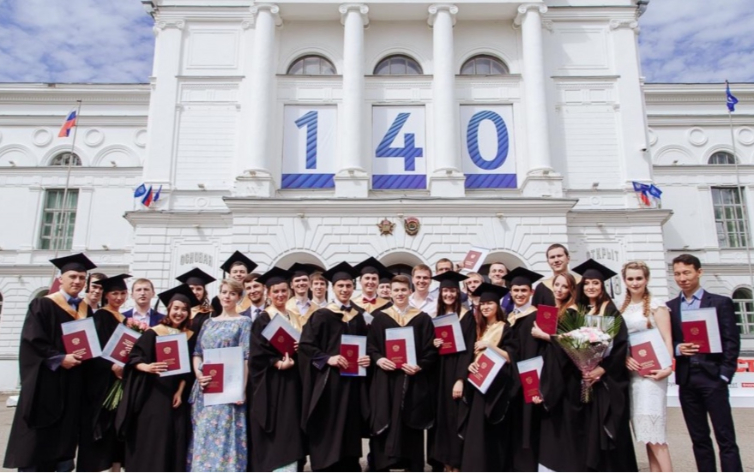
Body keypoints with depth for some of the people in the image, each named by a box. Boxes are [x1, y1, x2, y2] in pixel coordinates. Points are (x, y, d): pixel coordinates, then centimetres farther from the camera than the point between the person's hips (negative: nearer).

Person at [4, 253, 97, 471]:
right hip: (47, 378, -5)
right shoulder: (43, 305, -5)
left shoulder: (86, 309, 11)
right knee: (37, 436, 0)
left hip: (74, 381, 5)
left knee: (67, 432, 8)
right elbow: (33, 340, -12)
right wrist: (60, 359, -19)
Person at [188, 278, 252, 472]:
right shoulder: (208, 323, 15)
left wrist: (241, 388, -14)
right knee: (202, 433, 7)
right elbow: (197, 352, 13)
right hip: (205, 386, 5)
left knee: (224, 432, -6)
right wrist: (198, 374, -6)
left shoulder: (243, 322, 0)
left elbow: (245, 358, -7)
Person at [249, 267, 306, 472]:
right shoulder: (263, 319, -6)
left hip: (291, 379, 6)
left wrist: (298, 348, -7)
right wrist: (278, 363, -24)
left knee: (290, 427, 8)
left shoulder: (293, 318, 13)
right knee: (276, 429, -6)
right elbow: (257, 351, -12)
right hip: (271, 381, -6)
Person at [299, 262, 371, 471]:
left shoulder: (359, 317, 11)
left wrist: (367, 359, -5)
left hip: (352, 381, 5)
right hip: (328, 380, -5)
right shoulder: (322, 315, -5)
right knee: (328, 429, -2)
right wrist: (327, 359, -20)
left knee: (350, 428, 11)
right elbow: (305, 345, -10)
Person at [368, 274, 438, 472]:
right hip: (385, 380, 1)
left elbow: (431, 350, 2)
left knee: (412, 427, 4)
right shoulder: (380, 317, 6)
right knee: (384, 426, 1)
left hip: (413, 380, 0)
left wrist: (419, 366, -14)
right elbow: (370, 346, 5)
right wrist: (378, 359, -15)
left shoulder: (422, 318, 5)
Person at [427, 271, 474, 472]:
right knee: (442, 415, 9)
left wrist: (461, 379, -20)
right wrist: (433, 345, -8)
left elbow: (469, 349, -13)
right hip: (440, 372, 6)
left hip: (457, 371, -5)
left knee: (455, 416, -2)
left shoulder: (467, 316, -8)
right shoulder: (437, 316, 9)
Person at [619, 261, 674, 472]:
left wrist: (667, 366, -20)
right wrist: (624, 357, -7)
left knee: (652, 431, -10)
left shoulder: (656, 305, -3)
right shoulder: (622, 308, 12)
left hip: (651, 370, -5)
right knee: (645, 431, 8)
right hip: (630, 371, 5)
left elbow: (666, 338, -8)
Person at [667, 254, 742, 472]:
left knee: (726, 438, 0)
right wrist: (677, 348, -11)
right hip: (686, 380, 3)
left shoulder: (721, 303, 2)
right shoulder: (670, 307, 9)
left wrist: (724, 375, -9)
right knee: (699, 439, 10)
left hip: (713, 378, -3)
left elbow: (732, 342, -2)